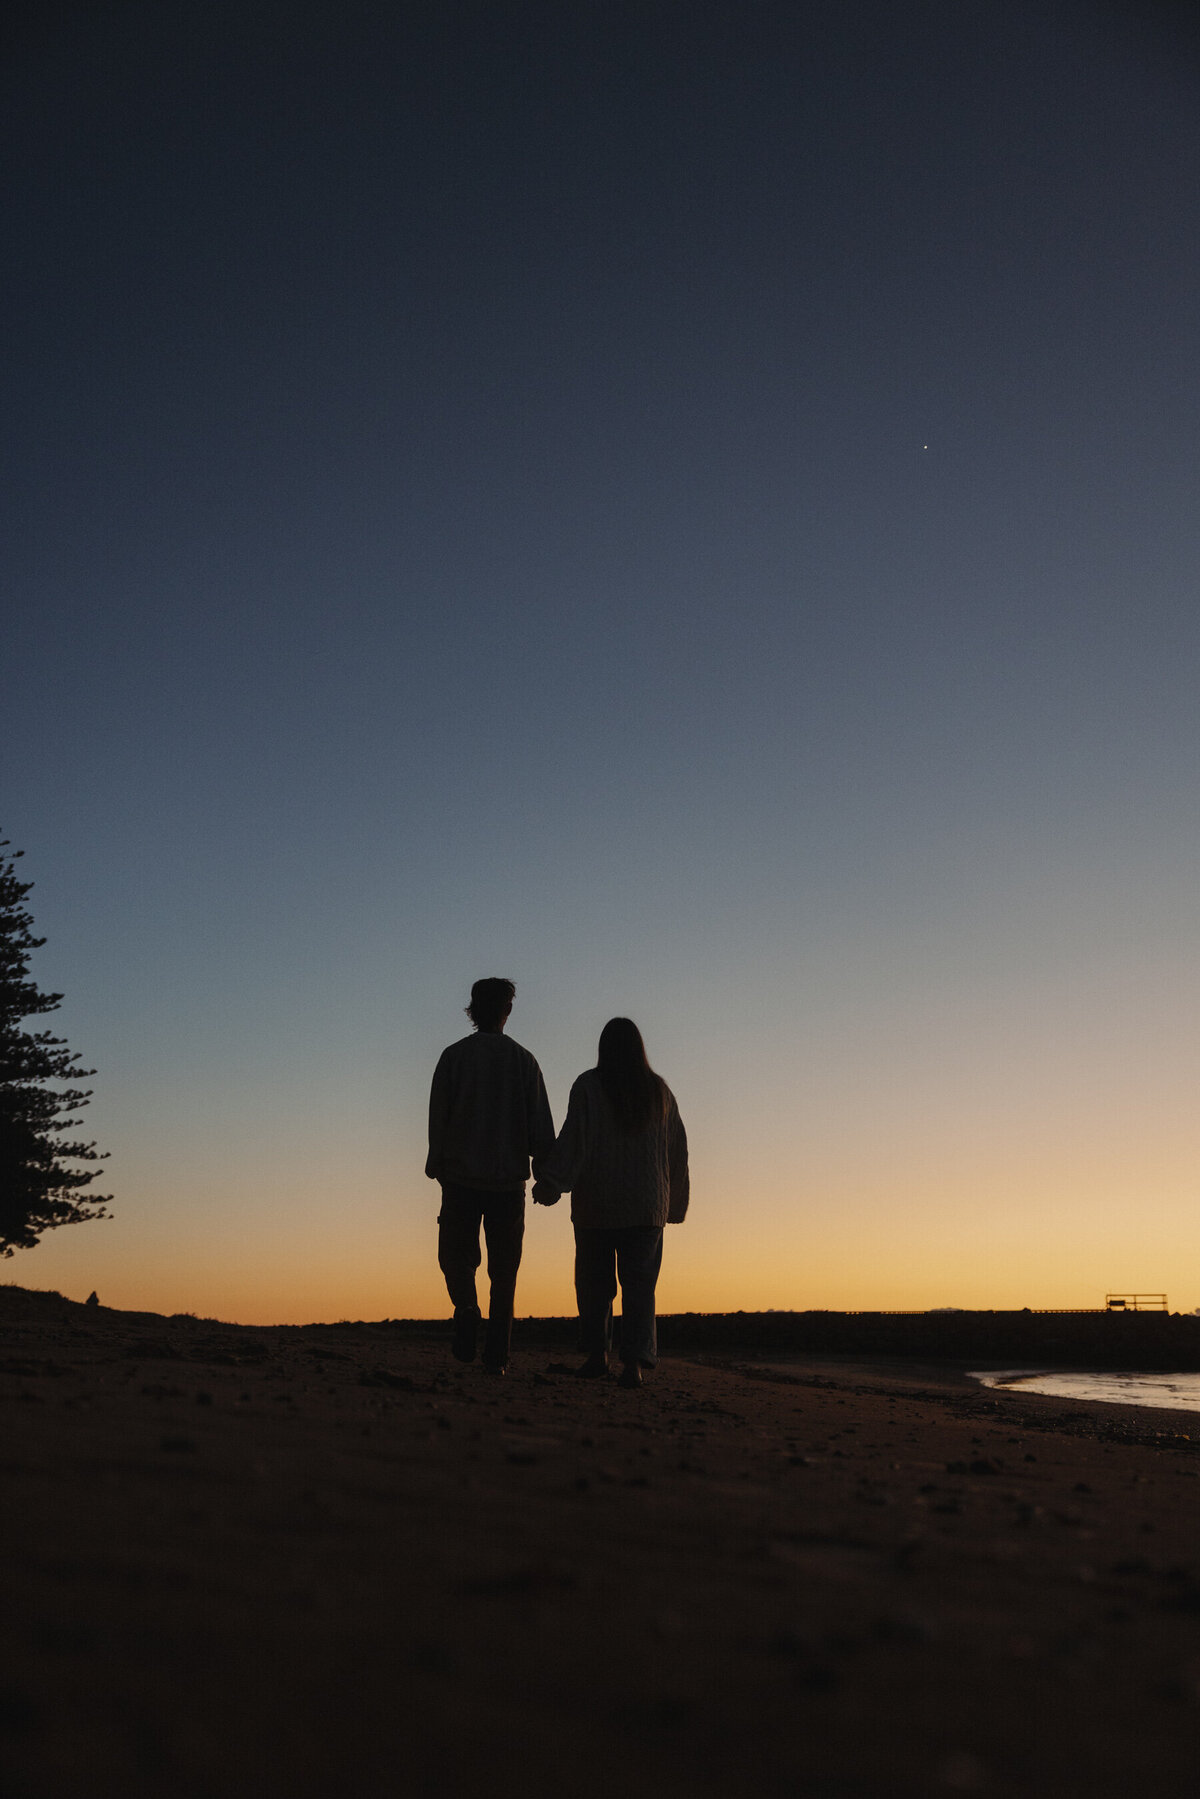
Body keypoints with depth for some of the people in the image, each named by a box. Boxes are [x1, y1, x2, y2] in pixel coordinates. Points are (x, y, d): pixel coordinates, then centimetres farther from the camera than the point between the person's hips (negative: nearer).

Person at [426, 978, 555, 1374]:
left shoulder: (454, 1056, 1)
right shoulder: (523, 1060, 4)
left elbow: (438, 1119, -1)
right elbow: (541, 1126, 1)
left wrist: (437, 1167, 8)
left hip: (461, 1178, -1)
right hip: (509, 1179, 1)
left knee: (456, 1253, 11)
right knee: (504, 1268, 8)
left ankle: (466, 1305, -18)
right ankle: (497, 1354, 4)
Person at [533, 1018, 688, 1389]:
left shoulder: (588, 1086, -3)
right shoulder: (659, 1090, 6)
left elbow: (574, 1136, -14)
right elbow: (677, 1148, 10)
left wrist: (550, 1182, -17)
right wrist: (675, 1201, 19)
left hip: (596, 1202, -1)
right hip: (647, 1205, 2)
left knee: (594, 1279, 12)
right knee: (639, 1282, 2)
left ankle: (597, 1354, 15)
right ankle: (634, 1361, -10)